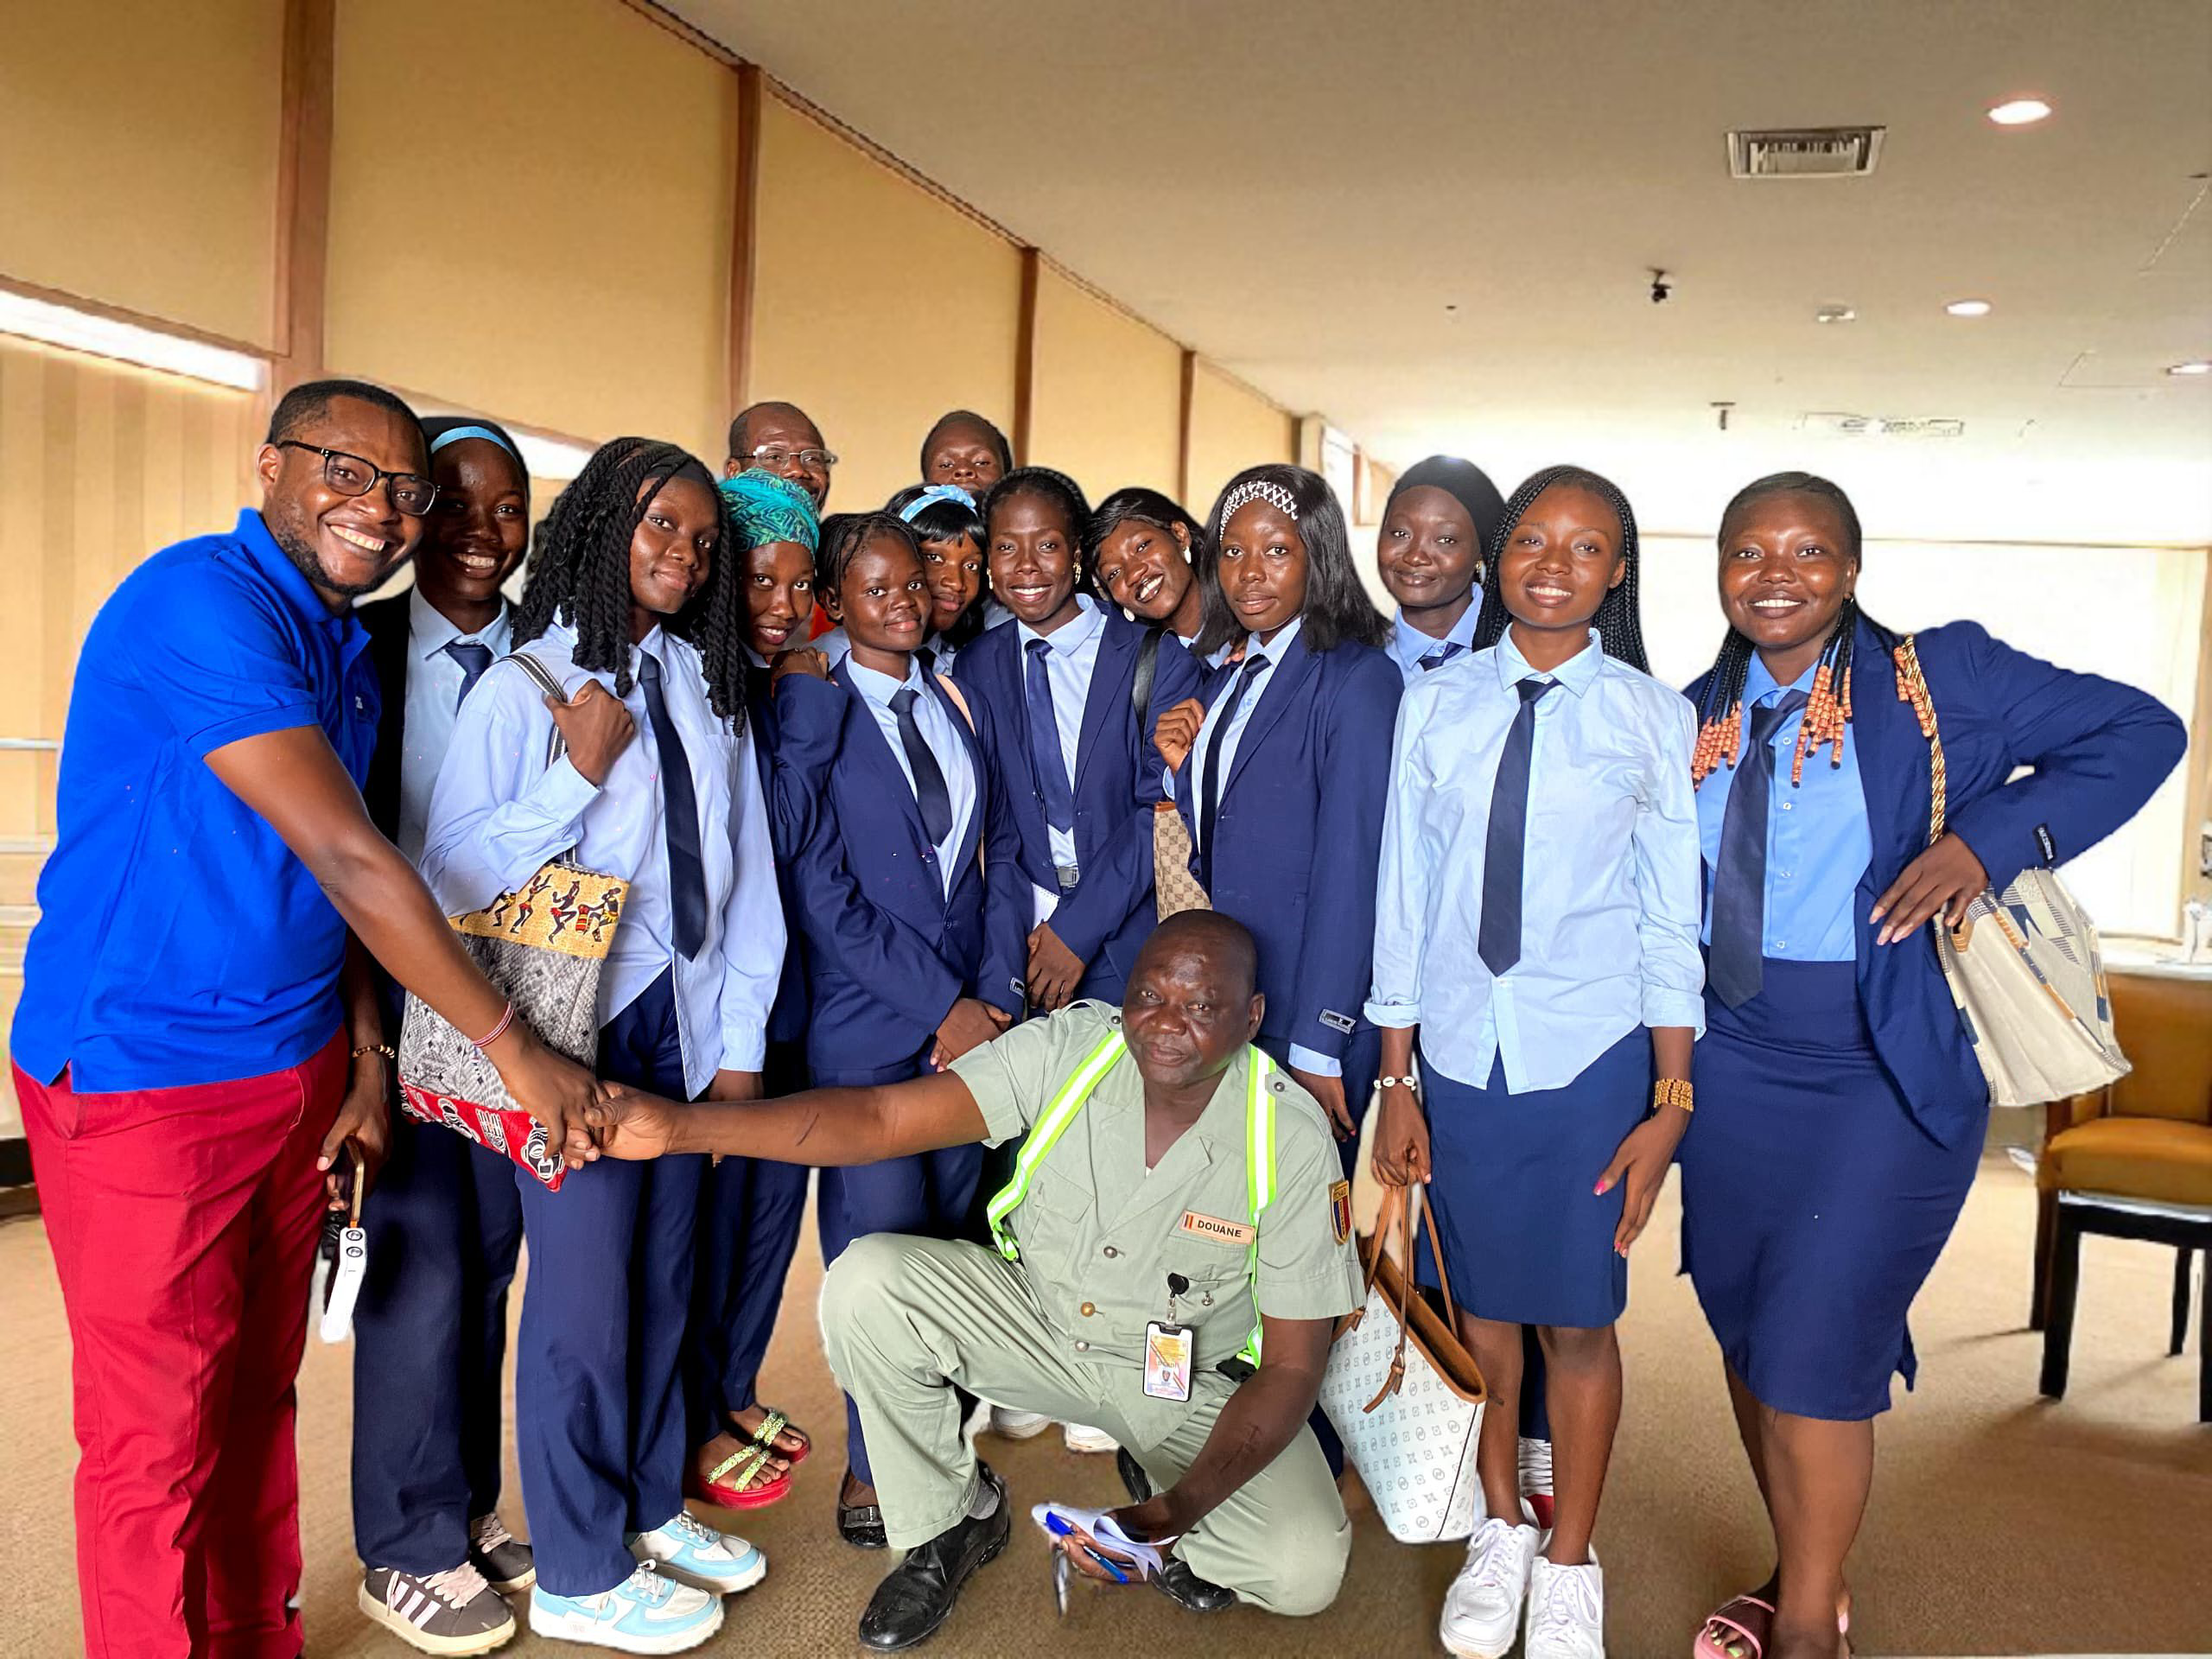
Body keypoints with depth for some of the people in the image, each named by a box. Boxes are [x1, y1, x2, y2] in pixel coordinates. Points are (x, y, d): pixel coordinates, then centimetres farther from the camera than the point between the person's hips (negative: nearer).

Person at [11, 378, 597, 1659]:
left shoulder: (347, 648, 10)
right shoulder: (203, 601, -18)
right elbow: (345, 860, -22)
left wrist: (369, 1060, 6)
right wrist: (514, 1047, -18)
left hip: (298, 1074, 8)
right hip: (143, 1083, -8)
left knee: (259, 1397, 18)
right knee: (163, 1436, 5)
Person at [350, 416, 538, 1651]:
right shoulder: (362, 647, -5)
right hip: (403, 1002, -3)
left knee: (490, 1260, 13)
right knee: (424, 1264, 1)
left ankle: (469, 1508, 31)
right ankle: (408, 1548, 20)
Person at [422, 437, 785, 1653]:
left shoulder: (709, 693, 11)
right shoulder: (523, 686, -4)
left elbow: (747, 875, 9)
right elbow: (451, 874, -10)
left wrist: (742, 1042, 5)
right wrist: (578, 772, -17)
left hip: (685, 1028, 5)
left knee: (665, 1277, 14)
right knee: (585, 1291, 2)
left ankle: (649, 1508, 34)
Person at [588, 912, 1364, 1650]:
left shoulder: (1293, 1141, -23)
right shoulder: (1067, 1049, -20)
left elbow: (1292, 1365, -18)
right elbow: (881, 1117, -28)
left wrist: (1178, 1510, -31)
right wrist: (682, 1125, -40)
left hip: (1196, 1381, -1)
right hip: (1037, 1315, 2)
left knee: (1304, 1571, -25)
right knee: (865, 1284, -23)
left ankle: (1157, 1484, 10)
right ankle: (952, 1522, 2)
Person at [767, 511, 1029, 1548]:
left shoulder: (967, 712, 13)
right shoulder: (812, 721, -4)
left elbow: (1003, 859, 11)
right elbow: (825, 893, -9)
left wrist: (993, 996, -2)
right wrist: (942, 1007, -11)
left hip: (977, 1021, 4)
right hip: (869, 1027, -4)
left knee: (952, 1237, 10)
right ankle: (874, 1462, 17)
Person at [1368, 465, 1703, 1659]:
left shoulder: (1651, 716, -1)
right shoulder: (1436, 707, 2)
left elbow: (1672, 919, 0)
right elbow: (1403, 899, 3)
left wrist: (1671, 1103, -2)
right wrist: (1396, 1083, 3)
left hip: (1591, 1060, -1)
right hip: (1461, 1054, 2)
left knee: (1578, 1316, 9)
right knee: (1480, 1305, 13)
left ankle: (1569, 1563, 31)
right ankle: (1500, 1530, 36)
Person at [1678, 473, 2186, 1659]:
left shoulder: (1939, 679, -5)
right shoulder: (1695, 718, 7)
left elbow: (2139, 731, -4)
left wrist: (1986, 840, -17)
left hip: (1887, 1076, -5)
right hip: (1731, 1070, 5)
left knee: (1814, 1355, -6)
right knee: (1746, 1339, 14)